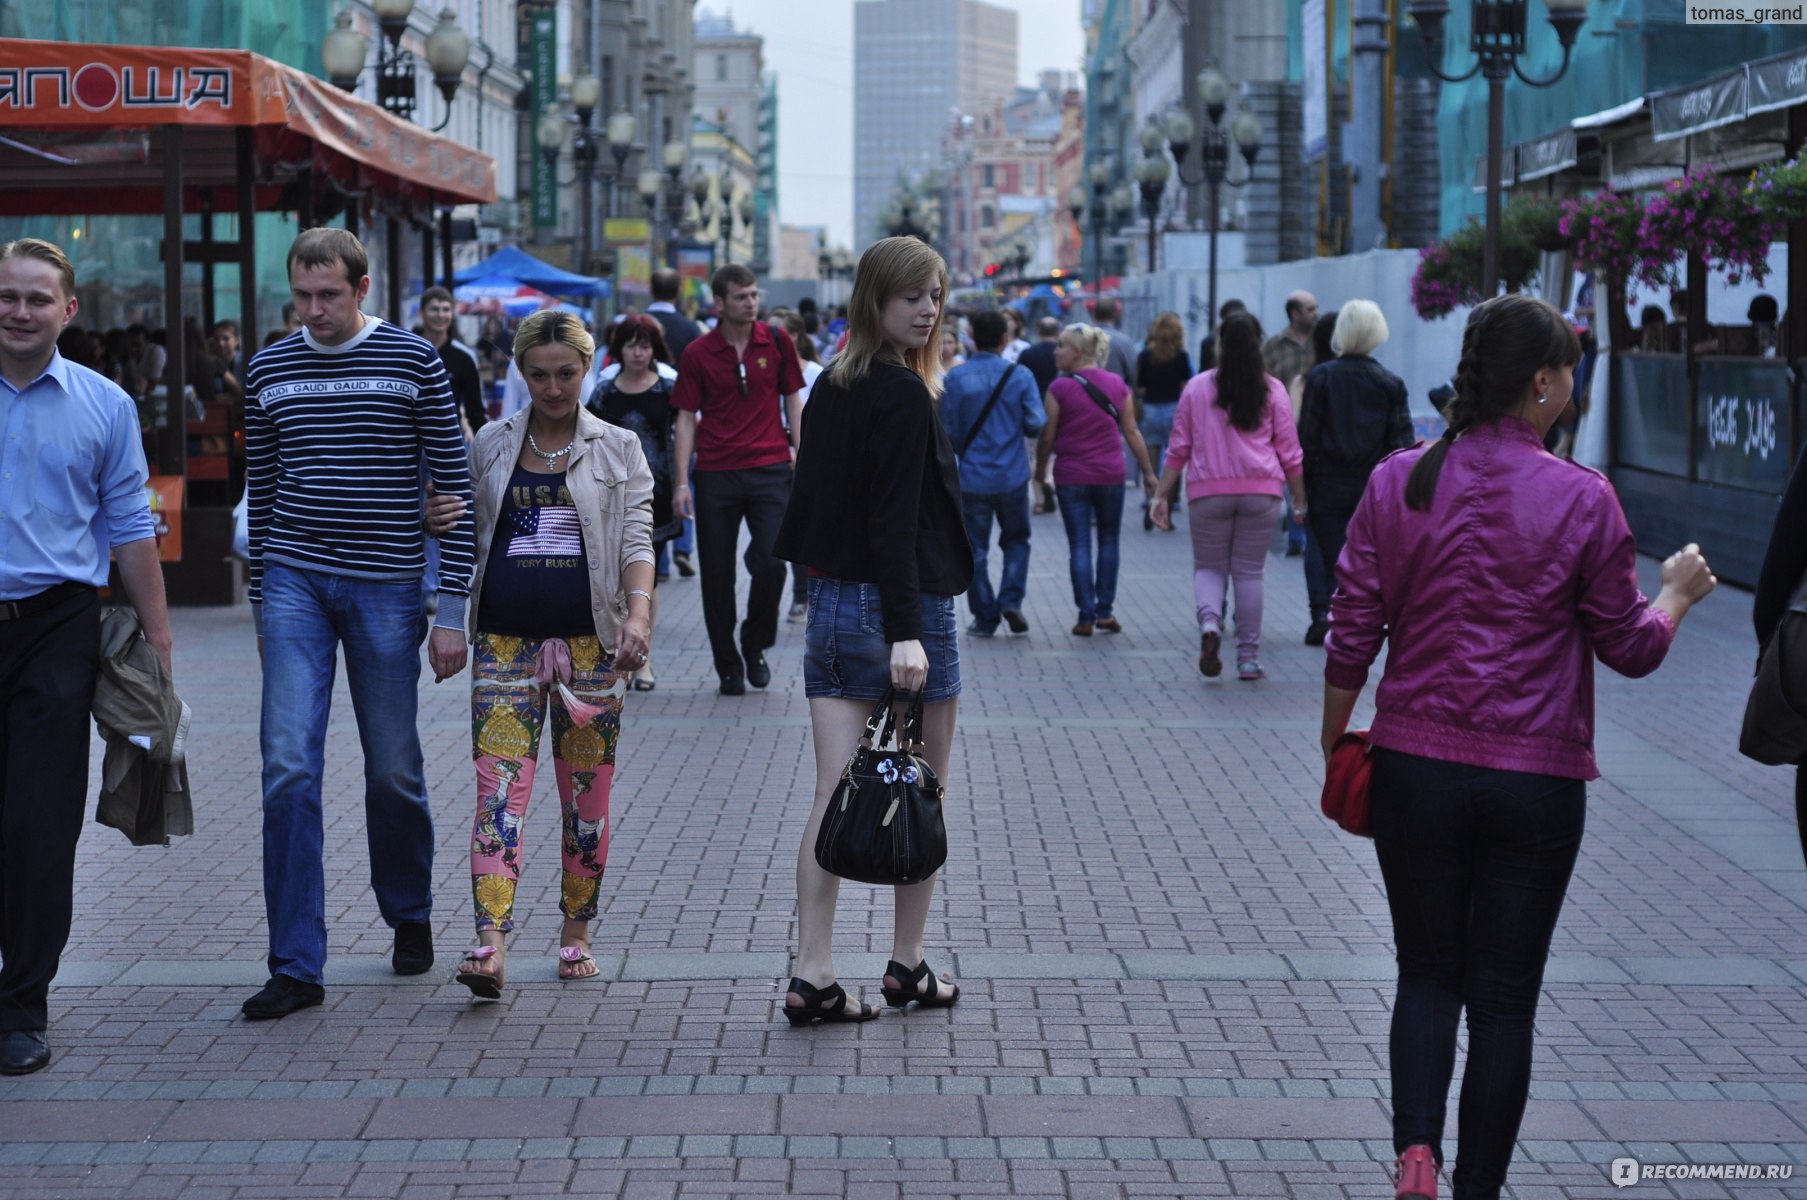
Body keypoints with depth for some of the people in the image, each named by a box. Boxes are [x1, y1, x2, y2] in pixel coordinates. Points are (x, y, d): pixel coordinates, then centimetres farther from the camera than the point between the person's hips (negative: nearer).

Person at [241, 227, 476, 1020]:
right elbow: (261, 491, 14)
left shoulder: (413, 362, -3)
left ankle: (409, 918, 34)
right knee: (289, 767, -8)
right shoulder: (269, 370, 6)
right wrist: (261, 605, 14)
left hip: (385, 590, -2)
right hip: (295, 582, 2)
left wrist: (451, 610, -5)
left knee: (394, 771, 8)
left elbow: (453, 486, -2)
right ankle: (296, 966, -3)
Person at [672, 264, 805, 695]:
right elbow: (686, 418, 2)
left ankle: (755, 644, 13)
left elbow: (793, 401, 11)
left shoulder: (777, 342, 4)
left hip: (769, 469, 0)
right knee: (717, 574, 3)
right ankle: (728, 666, 17)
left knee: (771, 562, -12)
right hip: (716, 475, 0)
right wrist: (682, 482, -4)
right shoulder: (697, 353, 1)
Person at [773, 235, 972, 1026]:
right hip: (898, 605, -7)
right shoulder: (904, 396, -14)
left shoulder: (831, 389, 10)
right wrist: (906, 633, -23)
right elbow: (894, 522, -20)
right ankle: (908, 967, 17)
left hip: (830, 604, 7)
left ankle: (812, 976, -1)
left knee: (832, 798, 2)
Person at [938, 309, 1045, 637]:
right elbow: (1036, 424, -6)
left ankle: (985, 618, 9)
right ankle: (1011, 599, -1)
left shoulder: (954, 378, -6)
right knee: (1016, 540, 18)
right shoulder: (1019, 375, -6)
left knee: (976, 550, 8)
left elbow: (947, 430, -2)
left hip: (972, 476, 0)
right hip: (1012, 475, 0)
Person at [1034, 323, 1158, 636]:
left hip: (1071, 476, -2)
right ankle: (1105, 610, 11)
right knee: (1108, 541, 15)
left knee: (1079, 545, 3)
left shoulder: (1060, 388, -8)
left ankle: (1086, 616, 1)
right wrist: (1148, 471, 12)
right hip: (1111, 474, 2)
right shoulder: (1117, 385, 2)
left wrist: (1040, 469, 12)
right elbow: (1131, 431, 5)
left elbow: (1047, 437, -4)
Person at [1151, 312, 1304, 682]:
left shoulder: (1198, 387, 4)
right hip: (1261, 491, 0)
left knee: (1208, 567, 12)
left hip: (1209, 491, 0)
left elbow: (1179, 448, 4)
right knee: (1249, 572, 7)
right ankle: (1249, 659, 7)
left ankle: (1209, 623, -18)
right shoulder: (1271, 390, 3)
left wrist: (1161, 494, 10)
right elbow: (1289, 452, 4)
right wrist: (1299, 499, 12)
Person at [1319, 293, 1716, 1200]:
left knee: (1428, 976, 15)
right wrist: (1678, 592, 20)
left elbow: (1352, 634, -1)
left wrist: (1335, 738, 14)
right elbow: (1632, 648, 0)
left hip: (1416, 767, 2)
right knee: (1504, 997, 10)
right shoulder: (1582, 499, -10)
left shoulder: (1397, 482, -4)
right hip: (1536, 780, -2)